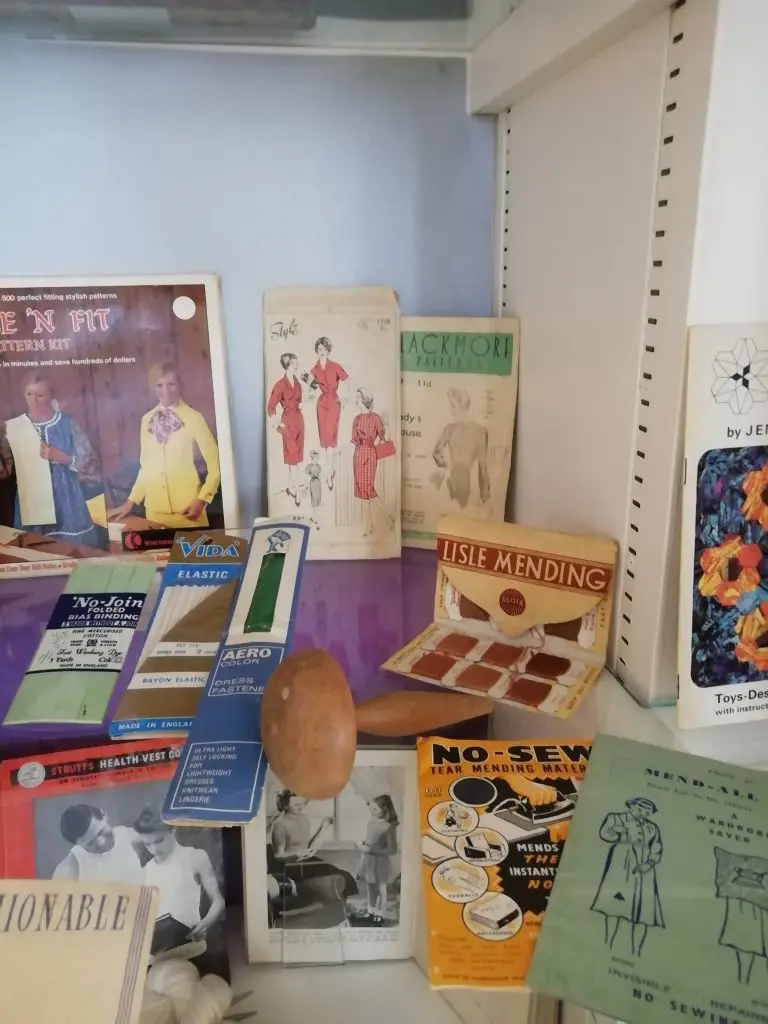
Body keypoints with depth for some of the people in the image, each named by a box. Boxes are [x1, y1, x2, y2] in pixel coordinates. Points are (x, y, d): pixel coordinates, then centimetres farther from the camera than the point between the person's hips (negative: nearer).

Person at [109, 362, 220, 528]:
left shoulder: (193, 418, -5)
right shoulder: (147, 420, 8)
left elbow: (214, 464, -4)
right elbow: (146, 467, 15)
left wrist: (202, 499, -13)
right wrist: (131, 501, 13)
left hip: (187, 507, -4)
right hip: (155, 508, 4)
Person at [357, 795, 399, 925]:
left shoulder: (389, 827, -23)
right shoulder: (371, 822, -2)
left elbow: (392, 850, -23)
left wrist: (371, 849, -24)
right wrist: (363, 844, -5)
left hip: (380, 862, -7)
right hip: (368, 860, 7)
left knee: (380, 889, 11)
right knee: (370, 888, 20)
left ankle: (379, 915, 27)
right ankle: (371, 912, 37)